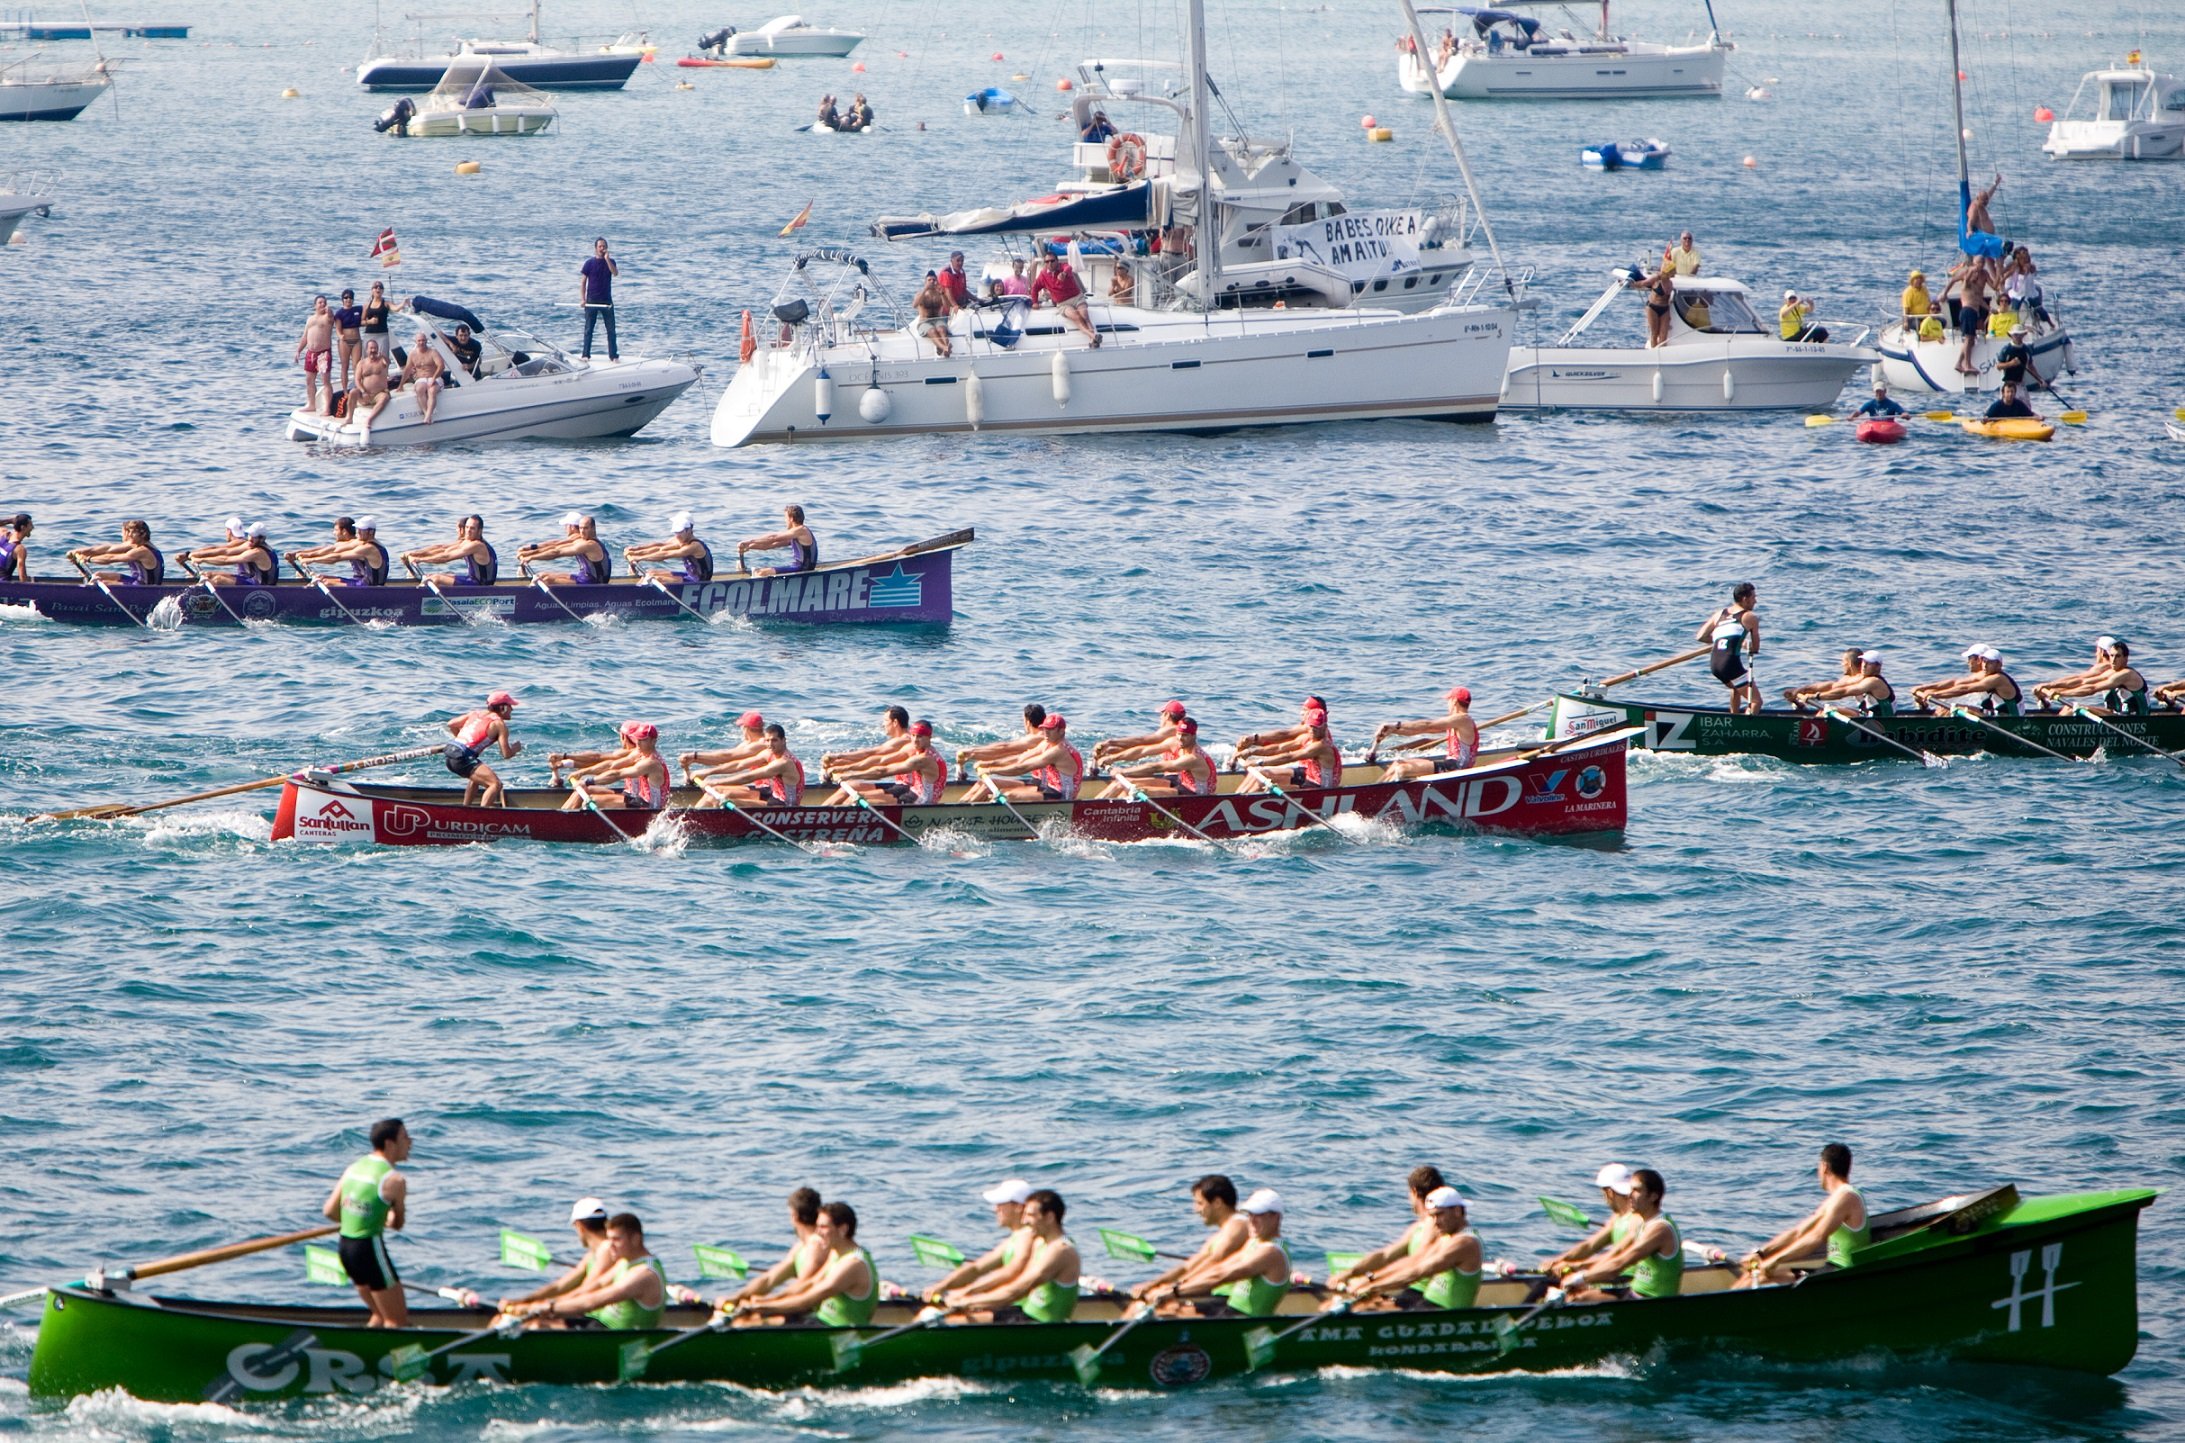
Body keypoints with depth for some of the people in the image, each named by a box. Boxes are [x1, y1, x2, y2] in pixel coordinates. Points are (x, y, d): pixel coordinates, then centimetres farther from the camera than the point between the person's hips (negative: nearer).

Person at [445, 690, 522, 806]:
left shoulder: (477, 713, 20)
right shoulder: (499, 724, -2)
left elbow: (451, 725, 25)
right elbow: (506, 754, -8)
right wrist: (515, 749, 14)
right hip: (463, 759, -9)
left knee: (477, 778, 37)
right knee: (495, 784, -18)